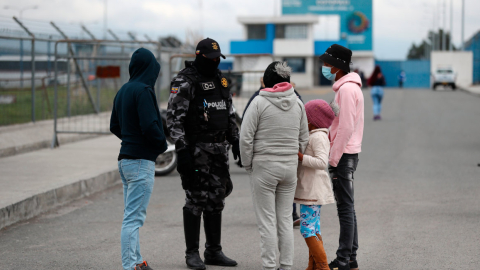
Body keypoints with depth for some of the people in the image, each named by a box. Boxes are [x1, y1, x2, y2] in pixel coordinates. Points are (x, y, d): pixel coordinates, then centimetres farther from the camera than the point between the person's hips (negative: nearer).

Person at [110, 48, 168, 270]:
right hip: (141, 162, -9)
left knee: (132, 215, 16)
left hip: (126, 159, 9)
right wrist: (162, 144, -6)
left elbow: (114, 126, 20)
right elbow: (149, 126, -23)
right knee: (134, 217, -8)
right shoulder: (143, 91, -15)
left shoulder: (123, 91, 12)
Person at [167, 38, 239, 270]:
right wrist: (181, 150, -20)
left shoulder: (220, 79, 14)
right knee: (196, 201, -4)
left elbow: (230, 113, 22)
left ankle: (214, 251, 17)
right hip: (196, 149, -7)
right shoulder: (185, 82, -10)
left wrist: (235, 140, 15)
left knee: (215, 201, 10)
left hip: (219, 148, 7)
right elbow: (174, 118, -14)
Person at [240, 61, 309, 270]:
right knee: (285, 219, 11)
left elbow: (246, 137, -11)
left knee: (267, 221, 1)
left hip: (264, 167, -5)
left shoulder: (259, 102, -10)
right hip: (290, 167, 5)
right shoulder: (298, 103, 5)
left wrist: (248, 165, 0)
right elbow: (304, 138, 11)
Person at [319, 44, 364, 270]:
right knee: (347, 207, 13)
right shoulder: (350, 86, 16)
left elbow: (346, 127, -22)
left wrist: (333, 159, -19)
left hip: (342, 155, -10)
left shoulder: (346, 89, -16)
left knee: (345, 207, -7)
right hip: (348, 154, 10)